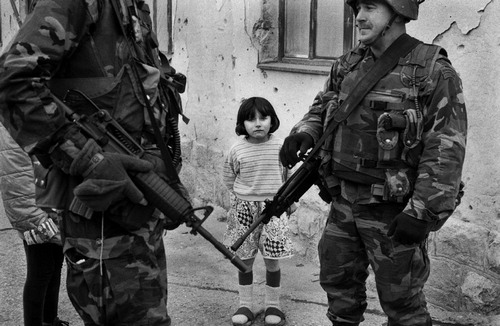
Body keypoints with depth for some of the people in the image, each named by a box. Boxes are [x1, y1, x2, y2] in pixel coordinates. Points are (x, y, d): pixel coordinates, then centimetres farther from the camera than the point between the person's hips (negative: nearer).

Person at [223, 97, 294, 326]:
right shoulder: (237, 149, -5)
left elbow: (287, 177, 10)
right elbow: (229, 179, 8)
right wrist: (238, 201, 7)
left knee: (272, 260, 4)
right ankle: (245, 305, 20)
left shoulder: (281, 147, -4)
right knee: (245, 260, 8)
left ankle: (273, 306, 19)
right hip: (244, 208, 0)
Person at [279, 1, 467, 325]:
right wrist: (303, 133, -6)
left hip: (394, 211, -6)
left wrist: (423, 214, -22)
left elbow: (446, 152, -17)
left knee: (400, 298, 7)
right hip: (345, 202, 6)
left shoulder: (434, 73, -13)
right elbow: (322, 108, 17)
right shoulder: (348, 65, 6)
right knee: (338, 280, 18)